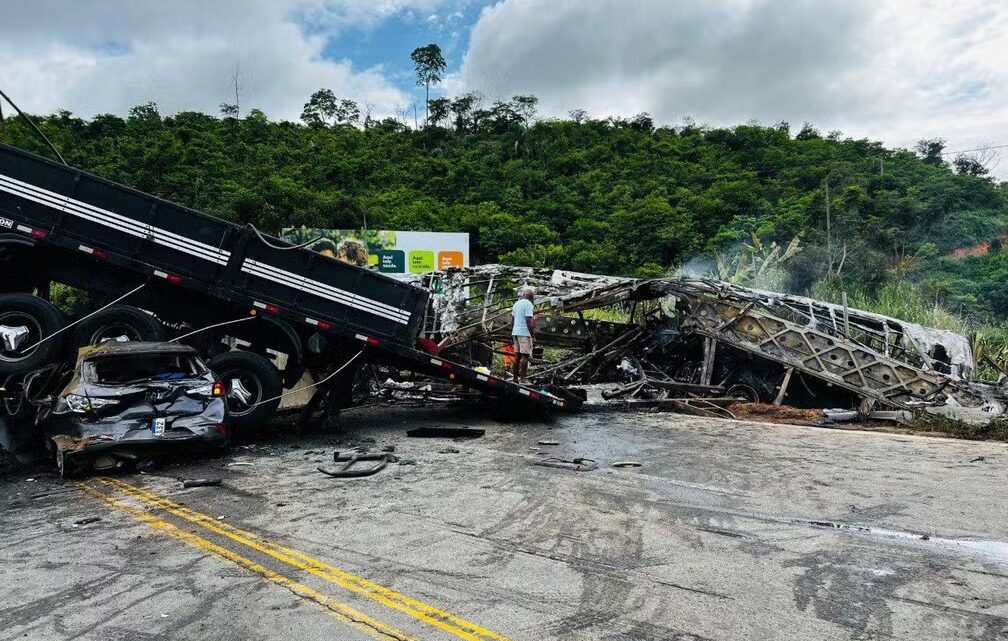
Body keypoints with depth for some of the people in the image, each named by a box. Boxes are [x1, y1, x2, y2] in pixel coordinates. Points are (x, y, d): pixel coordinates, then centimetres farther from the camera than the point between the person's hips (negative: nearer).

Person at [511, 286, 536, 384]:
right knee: (525, 356, -6)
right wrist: (533, 336, -14)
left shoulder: (516, 304, 16)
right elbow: (528, 321, -16)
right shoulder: (528, 304, -9)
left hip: (515, 332, 8)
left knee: (517, 355, 10)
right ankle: (522, 379, -9)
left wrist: (512, 334, 23)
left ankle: (515, 379, 12)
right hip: (524, 333, -8)